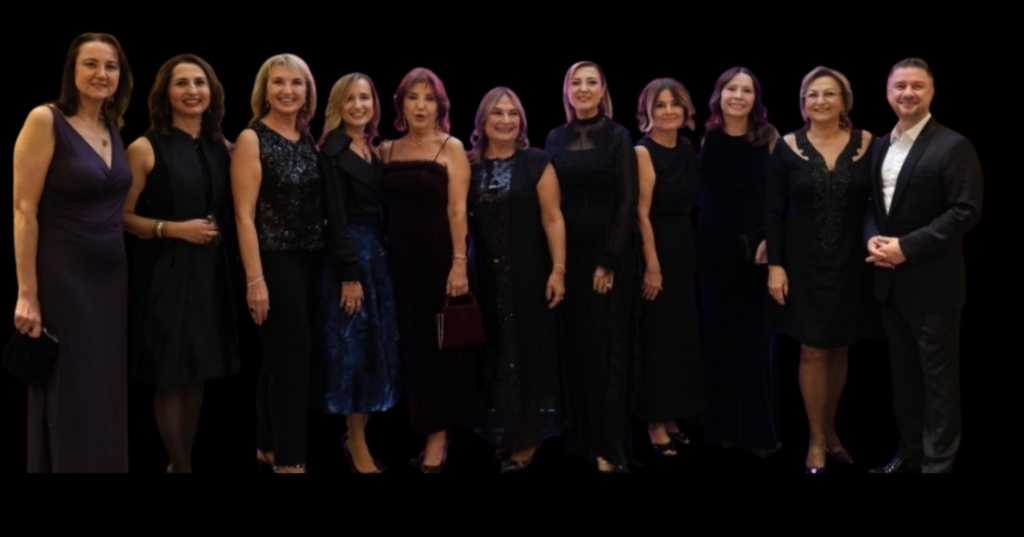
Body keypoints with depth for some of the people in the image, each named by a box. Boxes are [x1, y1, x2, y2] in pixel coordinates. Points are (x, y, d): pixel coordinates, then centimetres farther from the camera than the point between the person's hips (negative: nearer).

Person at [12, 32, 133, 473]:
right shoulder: (45, 120, -11)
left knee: (106, 394, 12)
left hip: (111, 277, 7)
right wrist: (27, 293, -17)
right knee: (70, 399, 2)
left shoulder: (113, 127, 9)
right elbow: (24, 211, -14)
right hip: (63, 279, -6)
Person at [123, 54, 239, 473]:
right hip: (165, 270, -5)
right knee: (172, 375, 0)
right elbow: (121, 216, -8)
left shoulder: (221, 147, 8)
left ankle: (184, 460, 23)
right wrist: (172, 228, -16)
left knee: (199, 371, 11)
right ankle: (181, 466, 12)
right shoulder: (146, 148, -7)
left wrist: (215, 231, 2)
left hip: (210, 268, 5)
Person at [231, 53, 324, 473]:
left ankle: (269, 444, 27)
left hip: (310, 260, 6)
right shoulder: (252, 139, -9)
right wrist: (255, 279, -18)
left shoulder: (309, 140, 10)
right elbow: (245, 216, -13)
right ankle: (289, 458, 8)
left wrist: (328, 257, 5)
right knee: (291, 355, -3)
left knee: (283, 355, 14)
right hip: (275, 261, -6)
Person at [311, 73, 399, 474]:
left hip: (379, 253, 8)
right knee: (354, 347, -2)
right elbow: (336, 217, -14)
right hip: (349, 255, -8)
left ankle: (357, 435, 20)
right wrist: (349, 273, -19)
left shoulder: (376, 151, 13)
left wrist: (379, 259, 7)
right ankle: (357, 445, 7)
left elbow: (381, 212, 12)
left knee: (379, 346, 10)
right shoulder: (332, 152, -8)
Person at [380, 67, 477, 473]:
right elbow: (382, 207, 9)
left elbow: (457, 209, -9)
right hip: (400, 257, 4)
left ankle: (438, 436, 9)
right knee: (412, 344, 8)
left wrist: (459, 263, -16)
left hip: (439, 256, -4)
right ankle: (424, 431, 18)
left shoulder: (451, 147, -2)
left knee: (442, 344, 2)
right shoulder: (387, 150, 9)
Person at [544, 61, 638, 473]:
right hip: (567, 253, 3)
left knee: (608, 345, 0)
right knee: (572, 344, 4)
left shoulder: (618, 137, -2)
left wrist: (609, 260, -13)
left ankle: (608, 443, 6)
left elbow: (628, 202, -6)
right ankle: (576, 435, 15)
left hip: (610, 253, -3)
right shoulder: (555, 139, 9)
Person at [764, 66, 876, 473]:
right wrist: (775, 265, -8)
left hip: (851, 263, 1)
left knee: (839, 350, 12)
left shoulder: (867, 144, -1)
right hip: (803, 263, -1)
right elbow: (773, 210, -3)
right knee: (812, 352, 3)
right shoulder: (788, 147, -3)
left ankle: (830, 429, 30)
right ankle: (816, 439, 17)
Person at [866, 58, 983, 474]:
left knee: (938, 376, 2)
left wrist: (907, 247, -20)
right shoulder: (880, 146, 12)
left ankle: (938, 461, 11)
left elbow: (966, 211, -16)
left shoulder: (953, 146, -9)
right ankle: (909, 452, 27)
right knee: (903, 373, 15)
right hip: (889, 280, 7)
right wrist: (872, 238, -5)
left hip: (931, 283, -6)